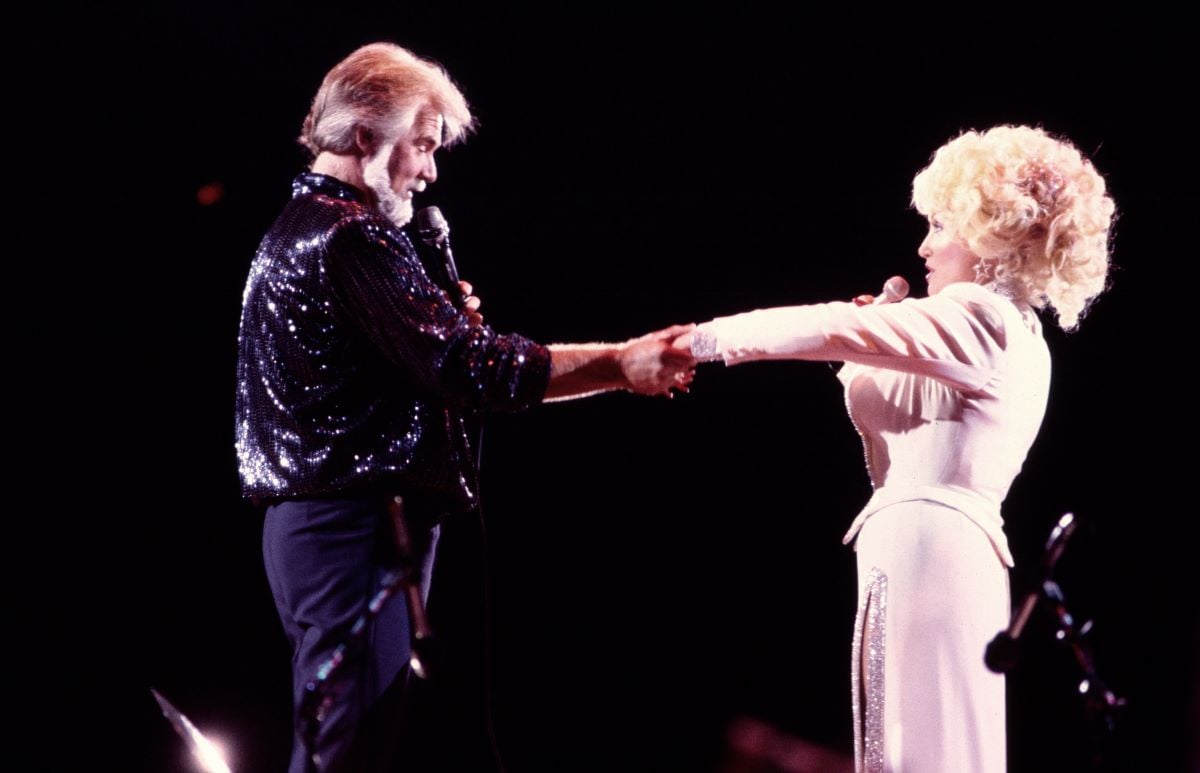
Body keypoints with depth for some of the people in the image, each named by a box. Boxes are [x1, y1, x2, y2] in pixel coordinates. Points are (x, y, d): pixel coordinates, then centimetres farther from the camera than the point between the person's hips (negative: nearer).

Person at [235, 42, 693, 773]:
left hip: (309, 518, 11)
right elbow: (472, 367, -21)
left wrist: (447, 330, 6)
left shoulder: (290, 234, 20)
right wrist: (620, 364, -19)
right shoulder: (353, 236, -14)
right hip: (359, 525, -11)